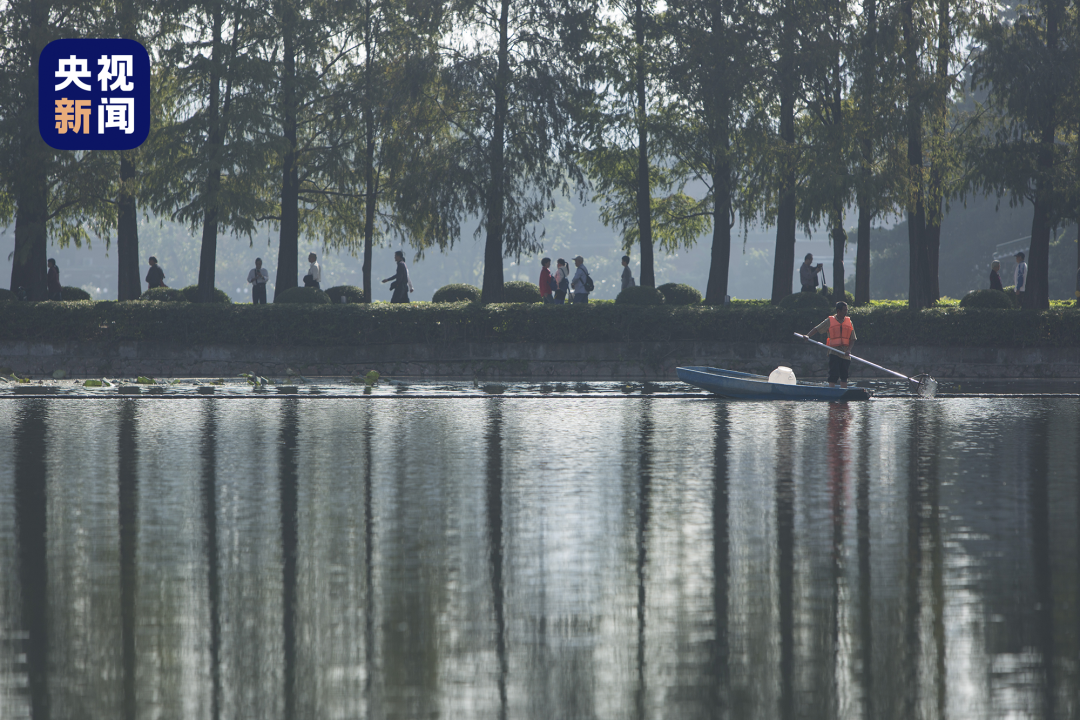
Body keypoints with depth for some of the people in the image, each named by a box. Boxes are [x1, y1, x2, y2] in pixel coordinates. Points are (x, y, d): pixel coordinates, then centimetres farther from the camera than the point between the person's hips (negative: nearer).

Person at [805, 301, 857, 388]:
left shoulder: (849, 322, 10)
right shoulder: (830, 321, 2)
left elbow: (852, 339, 7)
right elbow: (817, 329, 3)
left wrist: (848, 350, -9)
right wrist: (807, 336, -15)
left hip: (845, 354, 3)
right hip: (834, 353, -3)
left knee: (844, 377, 10)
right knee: (833, 375, -11)